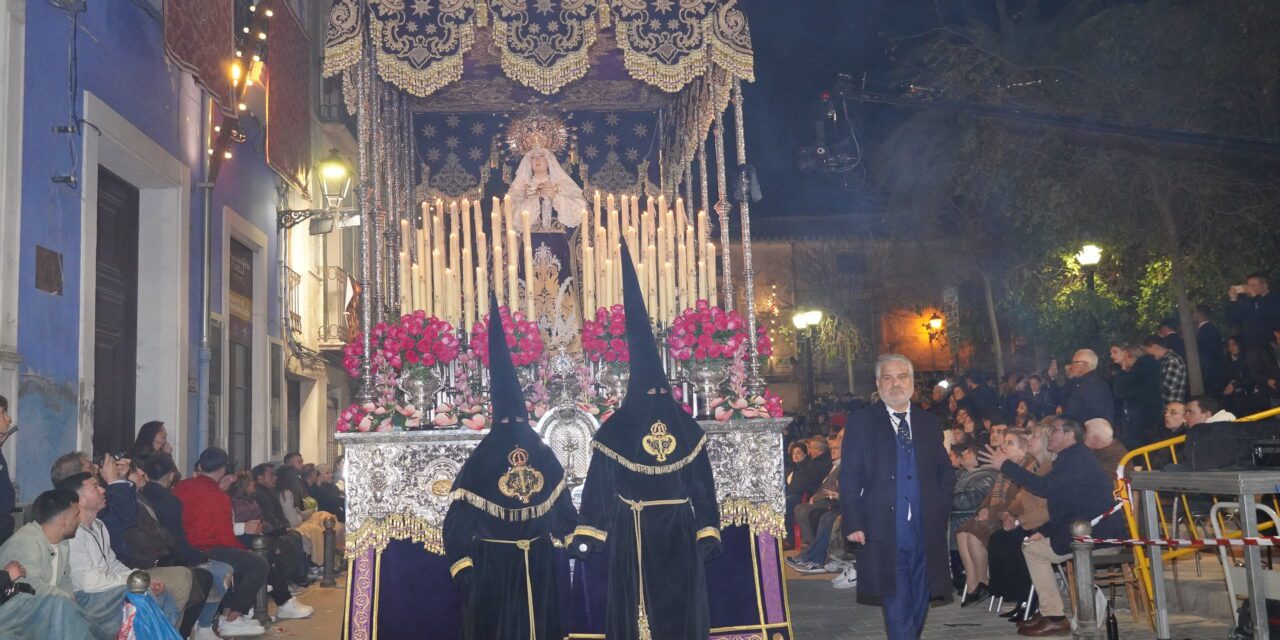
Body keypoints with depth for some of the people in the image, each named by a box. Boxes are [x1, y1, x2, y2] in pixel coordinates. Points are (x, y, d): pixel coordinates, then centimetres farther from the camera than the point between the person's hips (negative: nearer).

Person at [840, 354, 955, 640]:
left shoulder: (930, 423, 12)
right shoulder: (861, 422, 1)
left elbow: (946, 472, 18)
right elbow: (849, 477, -2)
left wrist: (940, 507, 3)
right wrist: (854, 523, -10)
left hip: (926, 530, 4)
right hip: (885, 532, -4)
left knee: (920, 600, 10)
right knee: (896, 603, -3)